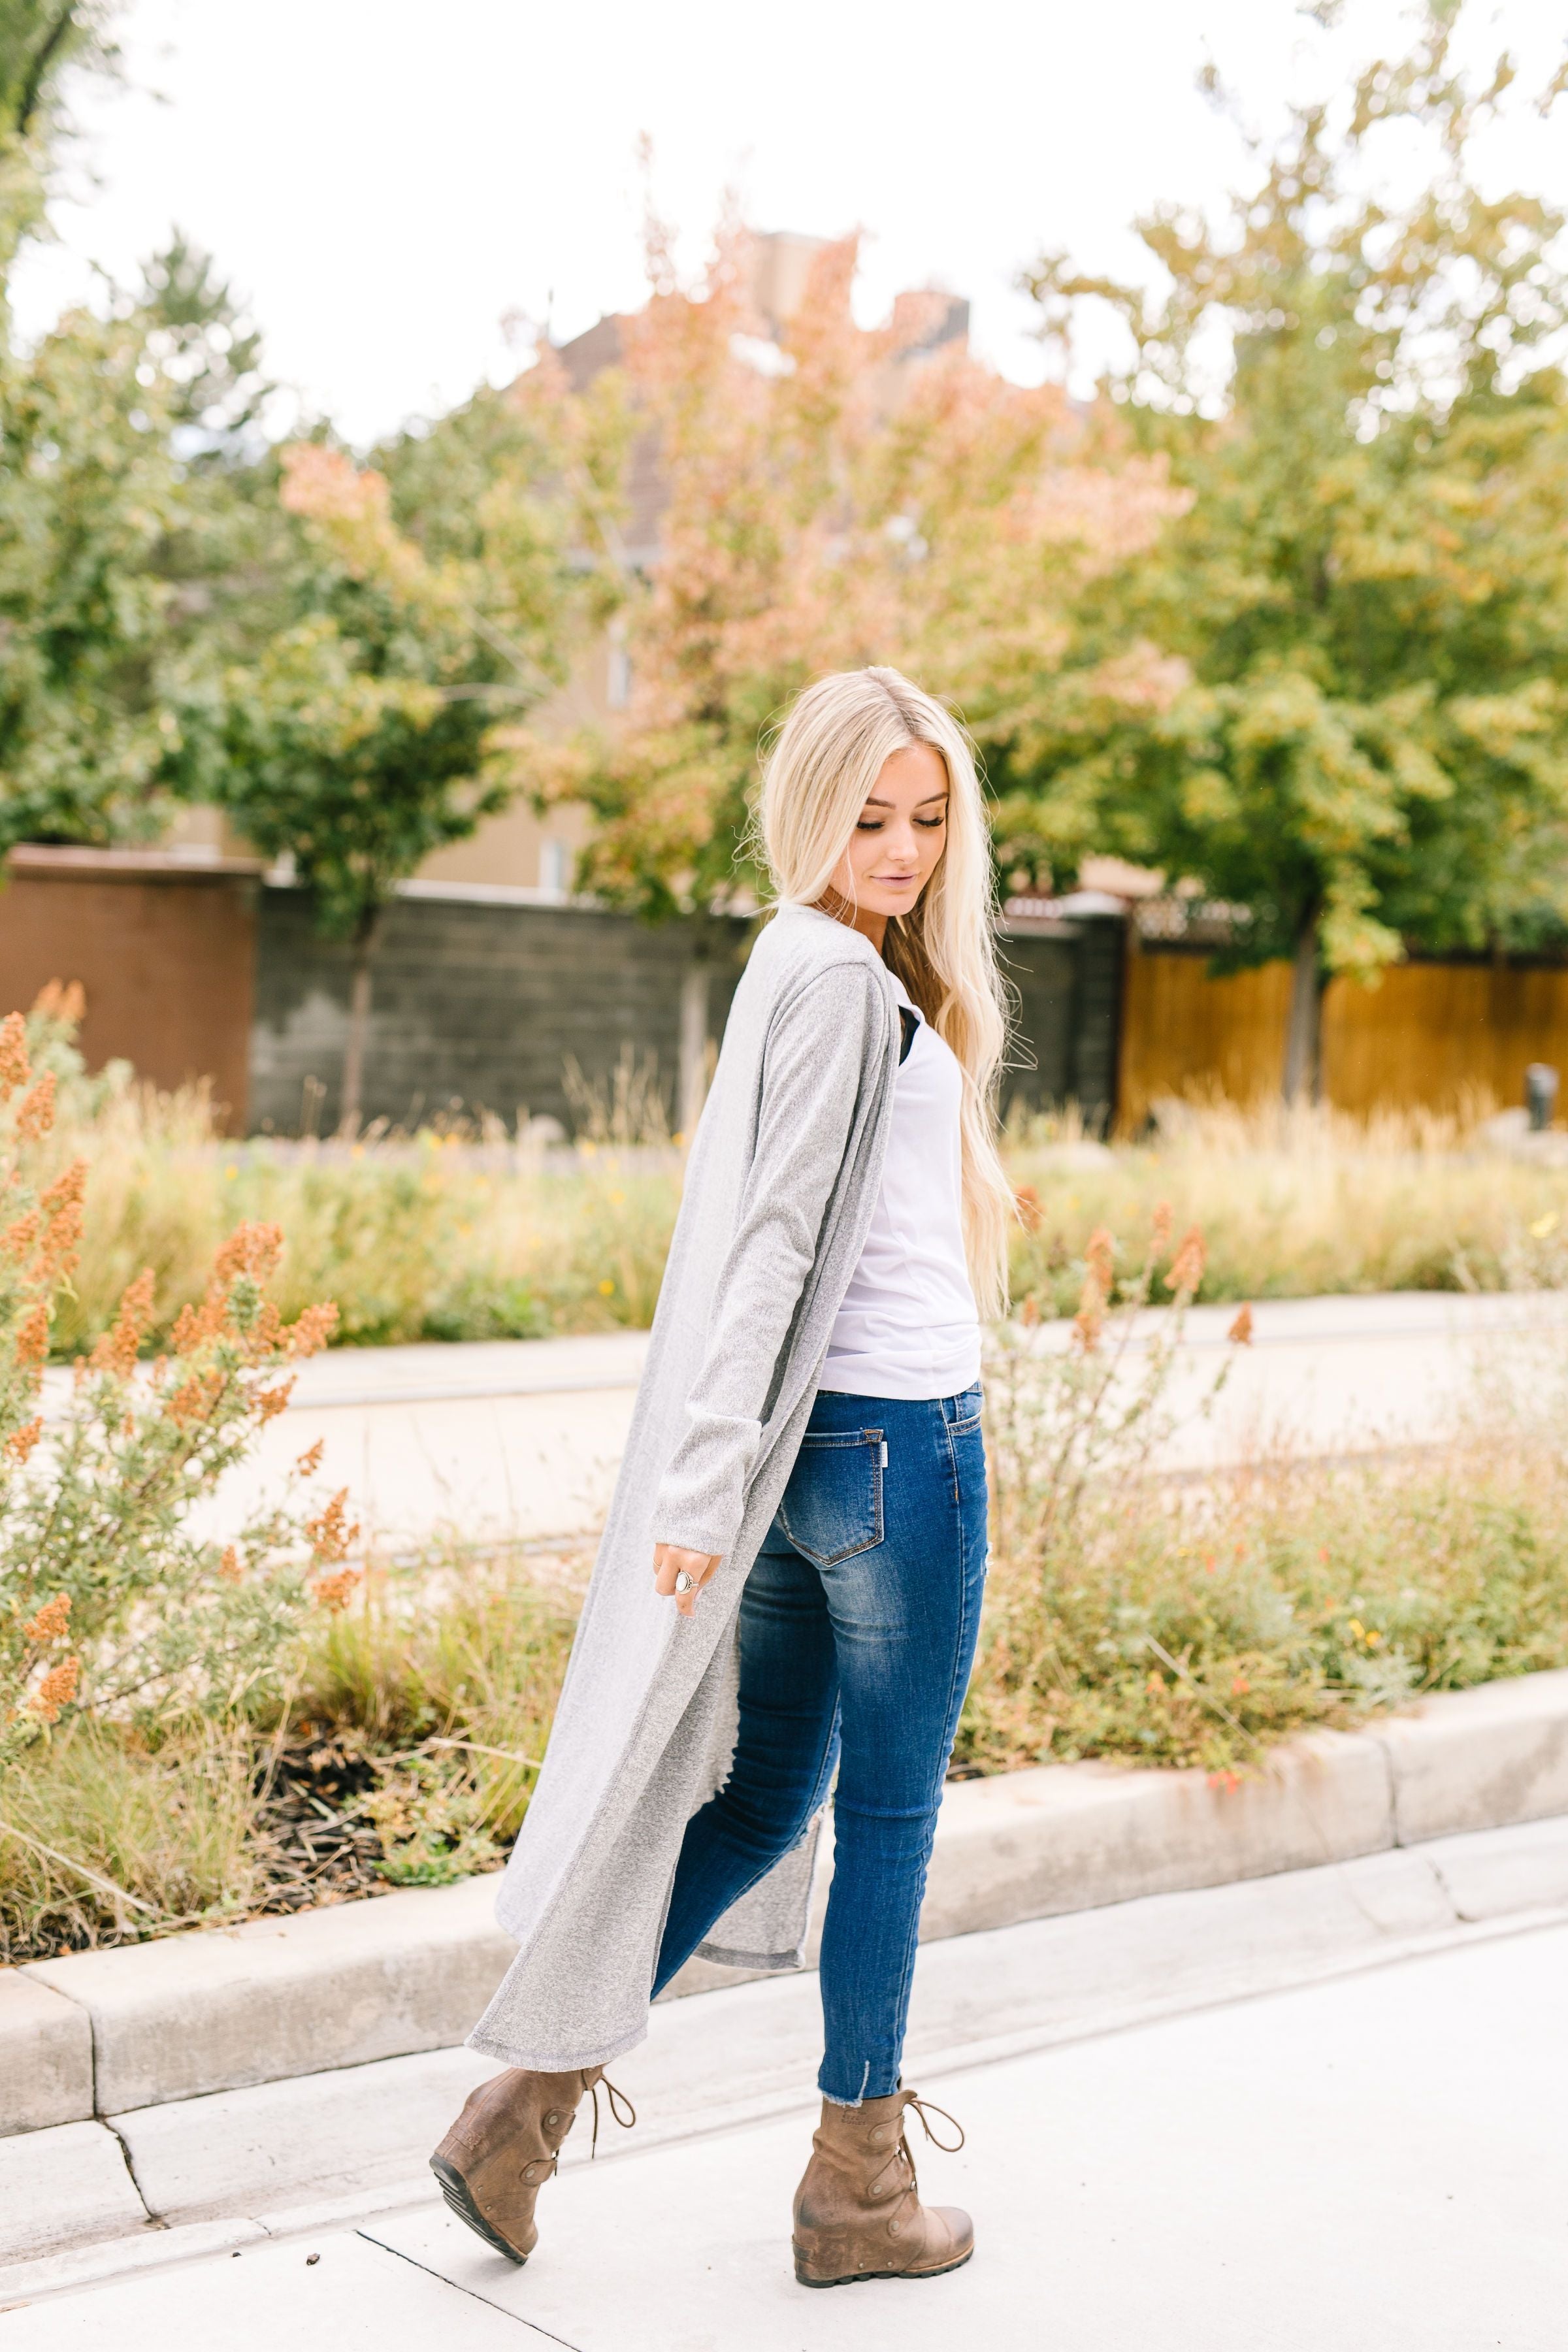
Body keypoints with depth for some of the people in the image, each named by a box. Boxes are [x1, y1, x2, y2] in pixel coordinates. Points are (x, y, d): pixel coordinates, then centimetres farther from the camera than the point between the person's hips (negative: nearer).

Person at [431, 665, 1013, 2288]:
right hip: (893, 1439, -9)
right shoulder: (841, 978, -14)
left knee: (763, 1794, 14)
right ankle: (858, 2188, 18)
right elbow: (778, 1235, -20)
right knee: (888, 1810, 5)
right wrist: (712, 1472, -23)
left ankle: (534, 2095, 13)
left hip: (805, 1436, 9)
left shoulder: (809, 964, 15)